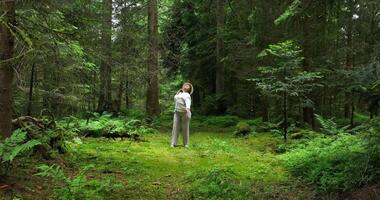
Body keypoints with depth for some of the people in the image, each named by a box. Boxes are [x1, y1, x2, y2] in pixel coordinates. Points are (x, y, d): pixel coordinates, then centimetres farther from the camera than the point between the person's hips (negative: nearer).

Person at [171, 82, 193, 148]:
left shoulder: (187, 95, -7)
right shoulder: (179, 93, 17)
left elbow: (188, 102, -27)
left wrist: (188, 108, -46)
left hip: (185, 113, -5)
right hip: (177, 112, 5)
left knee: (185, 128, 1)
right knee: (175, 127, -3)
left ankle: (186, 144, 11)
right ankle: (173, 143, -3)